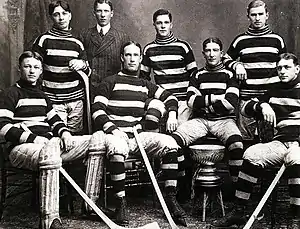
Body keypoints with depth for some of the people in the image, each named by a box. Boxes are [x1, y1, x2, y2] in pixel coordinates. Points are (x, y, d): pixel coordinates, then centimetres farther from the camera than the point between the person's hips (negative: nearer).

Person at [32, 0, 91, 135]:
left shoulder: (77, 43, 11)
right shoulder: (44, 40, 0)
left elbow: (87, 72, 18)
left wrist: (83, 65, -5)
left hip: (76, 99, 3)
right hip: (53, 100, -3)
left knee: (76, 136, 6)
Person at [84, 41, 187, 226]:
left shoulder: (145, 85, 21)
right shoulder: (110, 82, 8)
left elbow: (169, 97, 27)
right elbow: (97, 110, -1)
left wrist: (172, 115, 6)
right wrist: (112, 129, -16)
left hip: (138, 134, 4)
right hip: (116, 133, -4)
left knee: (169, 143, -22)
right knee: (117, 148, -39)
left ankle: (171, 199, -16)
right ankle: (121, 204, -26)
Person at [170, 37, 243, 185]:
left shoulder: (229, 75, 9)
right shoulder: (197, 75, 17)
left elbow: (231, 104, -7)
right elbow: (191, 101, 1)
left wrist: (203, 104, -3)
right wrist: (215, 98, -5)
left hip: (224, 120, -2)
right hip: (200, 120, 2)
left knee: (237, 144, -33)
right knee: (173, 140, -24)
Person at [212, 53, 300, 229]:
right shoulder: (274, 92, 22)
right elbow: (245, 108, 21)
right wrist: (262, 105, -1)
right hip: (280, 142, 4)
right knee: (251, 155, -25)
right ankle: (239, 212, -19)